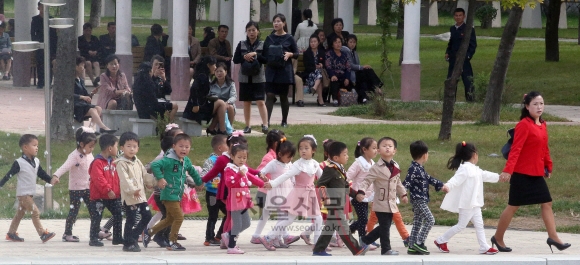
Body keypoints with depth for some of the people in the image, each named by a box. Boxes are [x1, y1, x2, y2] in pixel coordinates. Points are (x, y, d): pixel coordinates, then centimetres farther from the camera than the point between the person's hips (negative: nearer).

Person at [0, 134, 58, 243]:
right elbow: (9, 175, -14)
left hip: (30, 194, 8)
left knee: (20, 213, 15)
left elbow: (41, 174, 15)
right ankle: (43, 234, -14)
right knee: (35, 212, -13)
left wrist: (51, 180, 0)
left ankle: (11, 233, 24)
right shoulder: (19, 163, -16)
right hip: (23, 193, -8)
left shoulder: (36, 162, 6)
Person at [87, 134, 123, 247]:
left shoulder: (112, 163, 13)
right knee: (96, 218, -2)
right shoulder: (98, 163, -16)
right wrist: (108, 190, -28)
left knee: (118, 215, 9)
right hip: (99, 197, -8)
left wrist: (118, 191, 13)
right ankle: (93, 238, 5)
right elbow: (98, 179, -24)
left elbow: (116, 178, 17)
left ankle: (117, 237, 17)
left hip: (113, 196, 8)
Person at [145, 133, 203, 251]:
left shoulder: (186, 161, 7)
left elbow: (192, 172, 26)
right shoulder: (169, 160, -18)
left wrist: (199, 183, 33)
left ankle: (149, 233, 33)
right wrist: (160, 178, -30)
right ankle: (172, 242, 3)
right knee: (179, 217, -9)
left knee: (170, 219, 19)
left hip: (178, 195, 9)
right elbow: (155, 165, -28)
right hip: (169, 195, -9)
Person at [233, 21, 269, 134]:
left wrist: (256, 55, -17)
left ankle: (265, 124, -13)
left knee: (260, 101, -10)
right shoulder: (241, 45, 6)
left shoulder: (262, 45, 1)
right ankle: (247, 126, 14)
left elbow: (266, 60, -6)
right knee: (246, 102, 8)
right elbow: (235, 59, 3)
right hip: (245, 77, 3)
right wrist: (244, 58, -15)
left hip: (258, 77, -3)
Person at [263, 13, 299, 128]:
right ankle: (267, 120, -16)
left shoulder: (289, 38, 1)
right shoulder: (269, 38, 8)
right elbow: (264, 54, 11)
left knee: (283, 96, 8)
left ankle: (284, 121, 19)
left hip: (284, 70, -1)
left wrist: (290, 54, -14)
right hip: (271, 70, 1)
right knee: (270, 95, -9)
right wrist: (268, 59, -9)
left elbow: (297, 54, 5)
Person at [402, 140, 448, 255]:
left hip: (421, 200, 10)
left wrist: (440, 185, 33)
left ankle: (412, 247, 12)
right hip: (418, 199, -10)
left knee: (417, 223, 10)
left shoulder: (419, 168, 14)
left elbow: (428, 178, 26)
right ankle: (419, 243, -12)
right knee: (430, 220, -12)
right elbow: (407, 183, -24)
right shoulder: (414, 169, -17)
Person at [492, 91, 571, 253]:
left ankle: (553, 238, 10)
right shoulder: (524, 125, -16)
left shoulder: (542, 125, 9)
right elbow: (515, 149, -23)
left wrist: (548, 167, 21)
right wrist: (508, 170, -29)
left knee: (547, 203, 6)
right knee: (513, 206, 2)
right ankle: (498, 238, 14)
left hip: (537, 174, 8)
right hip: (522, 173, -8)